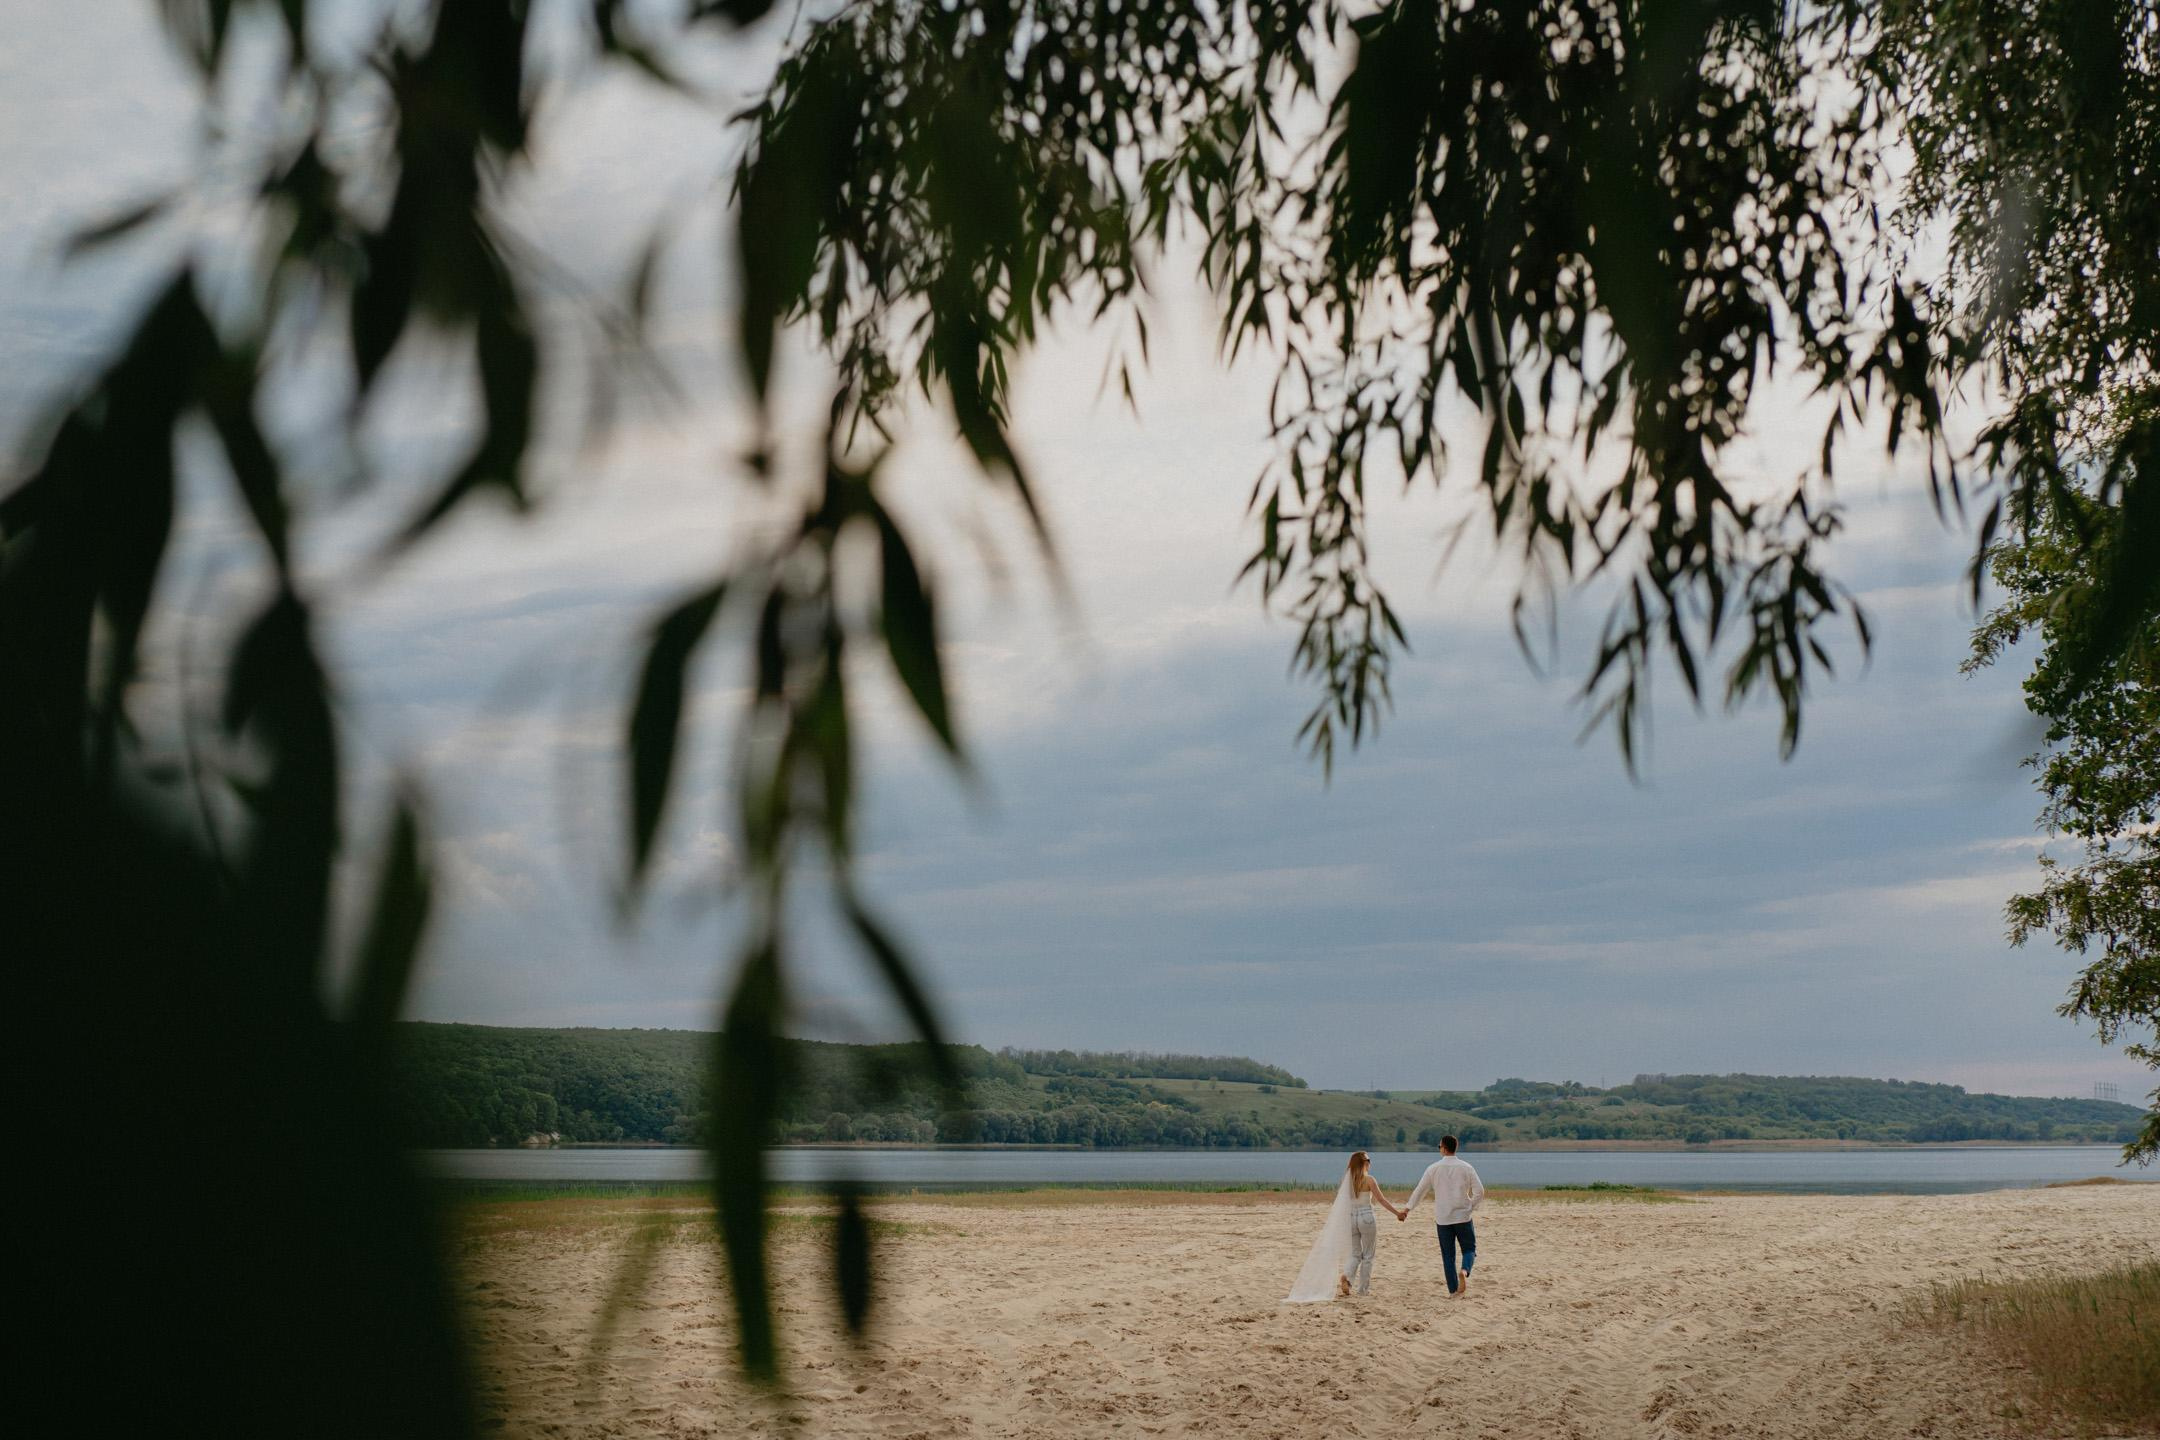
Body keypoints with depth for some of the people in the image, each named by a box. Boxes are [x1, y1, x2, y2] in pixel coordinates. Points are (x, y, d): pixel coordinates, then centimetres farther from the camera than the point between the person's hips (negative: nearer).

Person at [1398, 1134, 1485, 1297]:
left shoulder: (1433, 1168, -2)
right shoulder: (1465, 1167, -2)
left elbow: (1420, 1191, 2)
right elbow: (1479, 1192, -4)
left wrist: (1407, 1208, 11)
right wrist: (1470, 1207, 10)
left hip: (1443, 1219, 1)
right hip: (1463, 1216, -1)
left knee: (1448, 1255, 9)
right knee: (1469, 1249, 10)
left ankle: (1453, 1290, 6)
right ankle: (1465, 1271, -20)